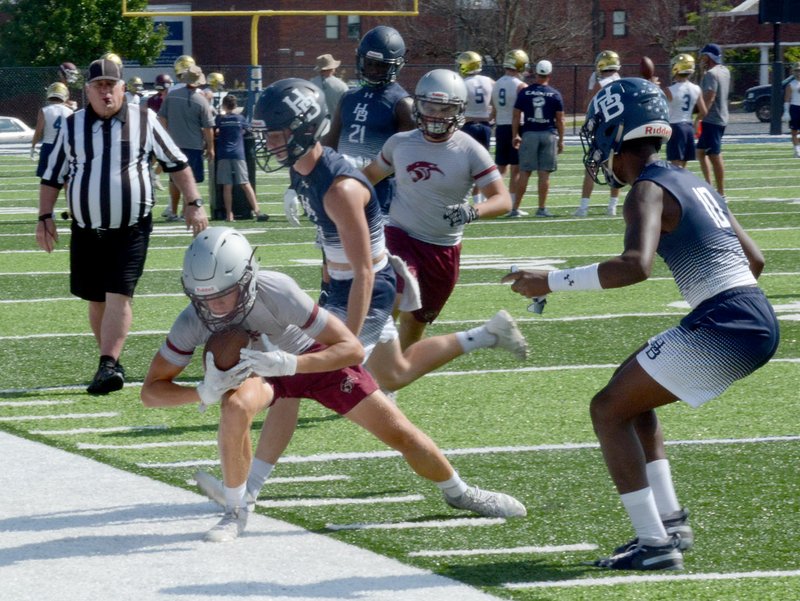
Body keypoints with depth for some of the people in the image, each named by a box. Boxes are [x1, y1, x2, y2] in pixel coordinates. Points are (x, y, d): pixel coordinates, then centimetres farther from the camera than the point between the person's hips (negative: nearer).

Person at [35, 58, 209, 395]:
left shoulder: (144, 121, 1)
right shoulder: (72, 126, 6)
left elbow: (177, 164, 8)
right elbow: (52, 177, 13)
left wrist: (194, 204, 2)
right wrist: (45, 218, 5)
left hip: (131, 230, -3)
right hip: (86, 230, 3)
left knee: (118, 297, -15)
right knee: (96, 301, 9)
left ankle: (108, 366, -22)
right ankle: (111, 363, 21)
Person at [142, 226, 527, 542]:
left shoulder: (276, 293, -38)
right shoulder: (193, 322, -30)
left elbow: (352, 348, -34)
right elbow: (151, 391, -24)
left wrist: (286, 363, -48)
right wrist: (202, 394, -43)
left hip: (311, 357, -1)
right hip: (256, 369, 1)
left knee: (398, 431, 1)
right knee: (236, 406, -35)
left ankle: (459, 492, 30)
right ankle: (235, 513, -15)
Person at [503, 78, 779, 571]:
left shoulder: (648, 192, -8)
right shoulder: (693, 183, 19)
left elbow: (636, 266, -26)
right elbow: (754, 259, 24)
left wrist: (553, 281, -19)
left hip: (723, 326, -9)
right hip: (759, 322, 9)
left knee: (610, 409, -1)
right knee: (633, 394, 24)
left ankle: (654, 544, -7)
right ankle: (671, 522, 19)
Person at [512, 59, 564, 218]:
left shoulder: (524, 93, 0)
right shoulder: (555, 95, 0)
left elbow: (516, 116, 2)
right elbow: (559, 120, 3)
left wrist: (515, 135, 11)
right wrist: (561, 140, 11)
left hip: (529, 134, 1)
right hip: (549, 134, -1)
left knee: (524, 172, 5)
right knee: (544, 174, 2)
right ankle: (542, 208, 3)